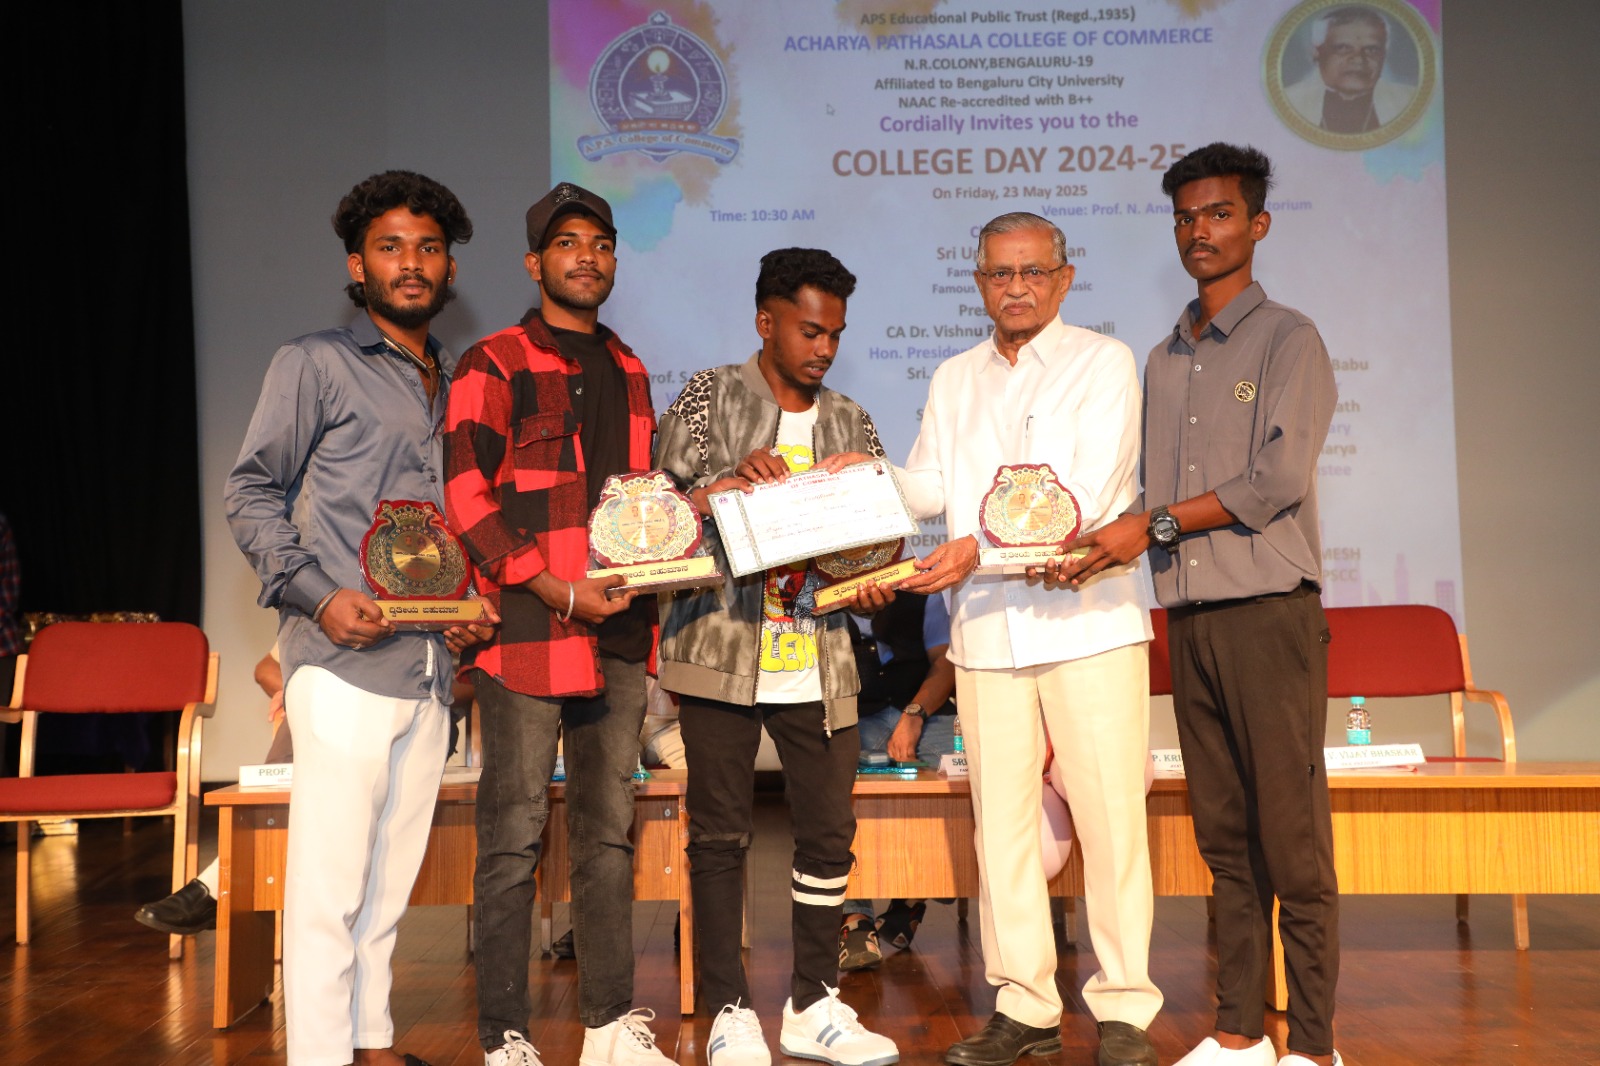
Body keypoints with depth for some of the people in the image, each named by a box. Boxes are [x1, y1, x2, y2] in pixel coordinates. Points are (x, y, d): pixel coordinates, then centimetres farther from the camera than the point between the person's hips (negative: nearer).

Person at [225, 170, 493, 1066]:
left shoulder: (459, 383, 18)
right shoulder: (315, 363, 1)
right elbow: (253, 491, -2)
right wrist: (317, 593, -14)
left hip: (432, 667, 6)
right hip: (345, 662, -6)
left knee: (391, 877, 12)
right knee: (330, 883, -4)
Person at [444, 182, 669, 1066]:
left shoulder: (627, 372, 18)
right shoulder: (494, 364, -1)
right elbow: (468, 497, -10)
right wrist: (556, 589, -17)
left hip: (618, 632, 6)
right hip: (526, 629, -6)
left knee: (608, 831, 11)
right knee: (514, 837, -1)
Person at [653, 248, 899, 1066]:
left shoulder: (849, 424, 13)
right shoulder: (709, 398, 1)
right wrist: (731, 482, -22)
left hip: (817, 660, 4)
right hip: (721, 652, -4)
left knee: (829, 831, 6)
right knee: (719, 834, 2)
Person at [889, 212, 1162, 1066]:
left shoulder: (1102, 363, 2)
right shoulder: (953, 381, 18)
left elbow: (1084, 497, -10)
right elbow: (927, 490, 12)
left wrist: (981, 548, -19)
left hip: (1087, 619, -4)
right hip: (985, 629, 4)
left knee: (1109, 815, -3)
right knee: (1001, 819, 5)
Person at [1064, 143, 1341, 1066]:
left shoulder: (1288, 340, 1)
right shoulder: (1164, 359, 18)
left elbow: (1278, 478, -11)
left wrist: (1155, 525, -9)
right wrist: (1097, 541, -2)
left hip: (1270, 610, -5)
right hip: (1189, 617, 6)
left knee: (1292, 836, -4)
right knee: (1225, 837, 9)